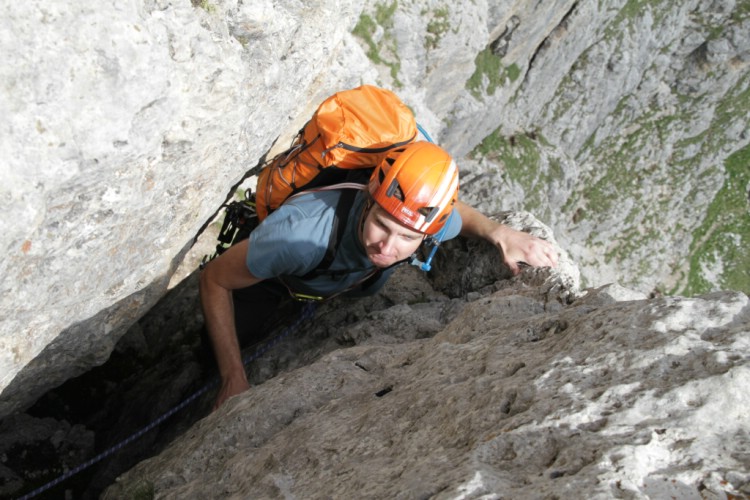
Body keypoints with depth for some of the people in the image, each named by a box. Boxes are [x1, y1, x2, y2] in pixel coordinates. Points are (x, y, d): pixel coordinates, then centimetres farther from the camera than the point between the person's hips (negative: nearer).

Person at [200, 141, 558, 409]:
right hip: (273, 274, -3)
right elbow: (214, 280, -35)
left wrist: (500, 233, -32)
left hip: (347, 281, 4)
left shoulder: (433, 221, -38)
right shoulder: (299, 233, -51)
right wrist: (234, 381, -38)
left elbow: (457, 213, -10)